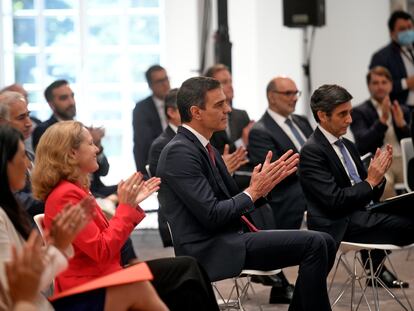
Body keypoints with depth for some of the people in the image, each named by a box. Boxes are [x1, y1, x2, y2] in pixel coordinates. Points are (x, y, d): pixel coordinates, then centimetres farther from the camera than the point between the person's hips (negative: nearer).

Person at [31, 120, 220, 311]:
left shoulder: (74, 189, 12)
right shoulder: (66, 195, -19)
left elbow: (107, 237, 12)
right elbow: (102, 251, -21)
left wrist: (132, 204, 8)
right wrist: (125, 206, -16)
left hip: (100, 276, 10)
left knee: (186, 268, 4)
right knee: (186, 270, -6)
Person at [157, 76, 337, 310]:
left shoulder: (206, 149, 17)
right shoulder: (179, 152, -14)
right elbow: (211, 215, -20)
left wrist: (265, 183, 2)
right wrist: (253, 192, -8)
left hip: (229, 239, 10)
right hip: (210, 250, -10)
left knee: (325, 243, 3)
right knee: (314, 244, -18)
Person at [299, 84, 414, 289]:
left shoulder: (347, 146, 16)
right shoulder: (312, 151, -9)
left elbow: (370, 195, 18)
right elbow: (334, 201, -17)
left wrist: (378, 175, -2)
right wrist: (371, 181, -11)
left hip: (364, 213, 8)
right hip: (340, 226, -8)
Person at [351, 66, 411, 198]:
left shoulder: (402, 111, 21)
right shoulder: (359, 112, 8)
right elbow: (362, 144, -8)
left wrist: (401, 124, -5)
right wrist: (383, 120, -17)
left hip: (403, 161, 3)